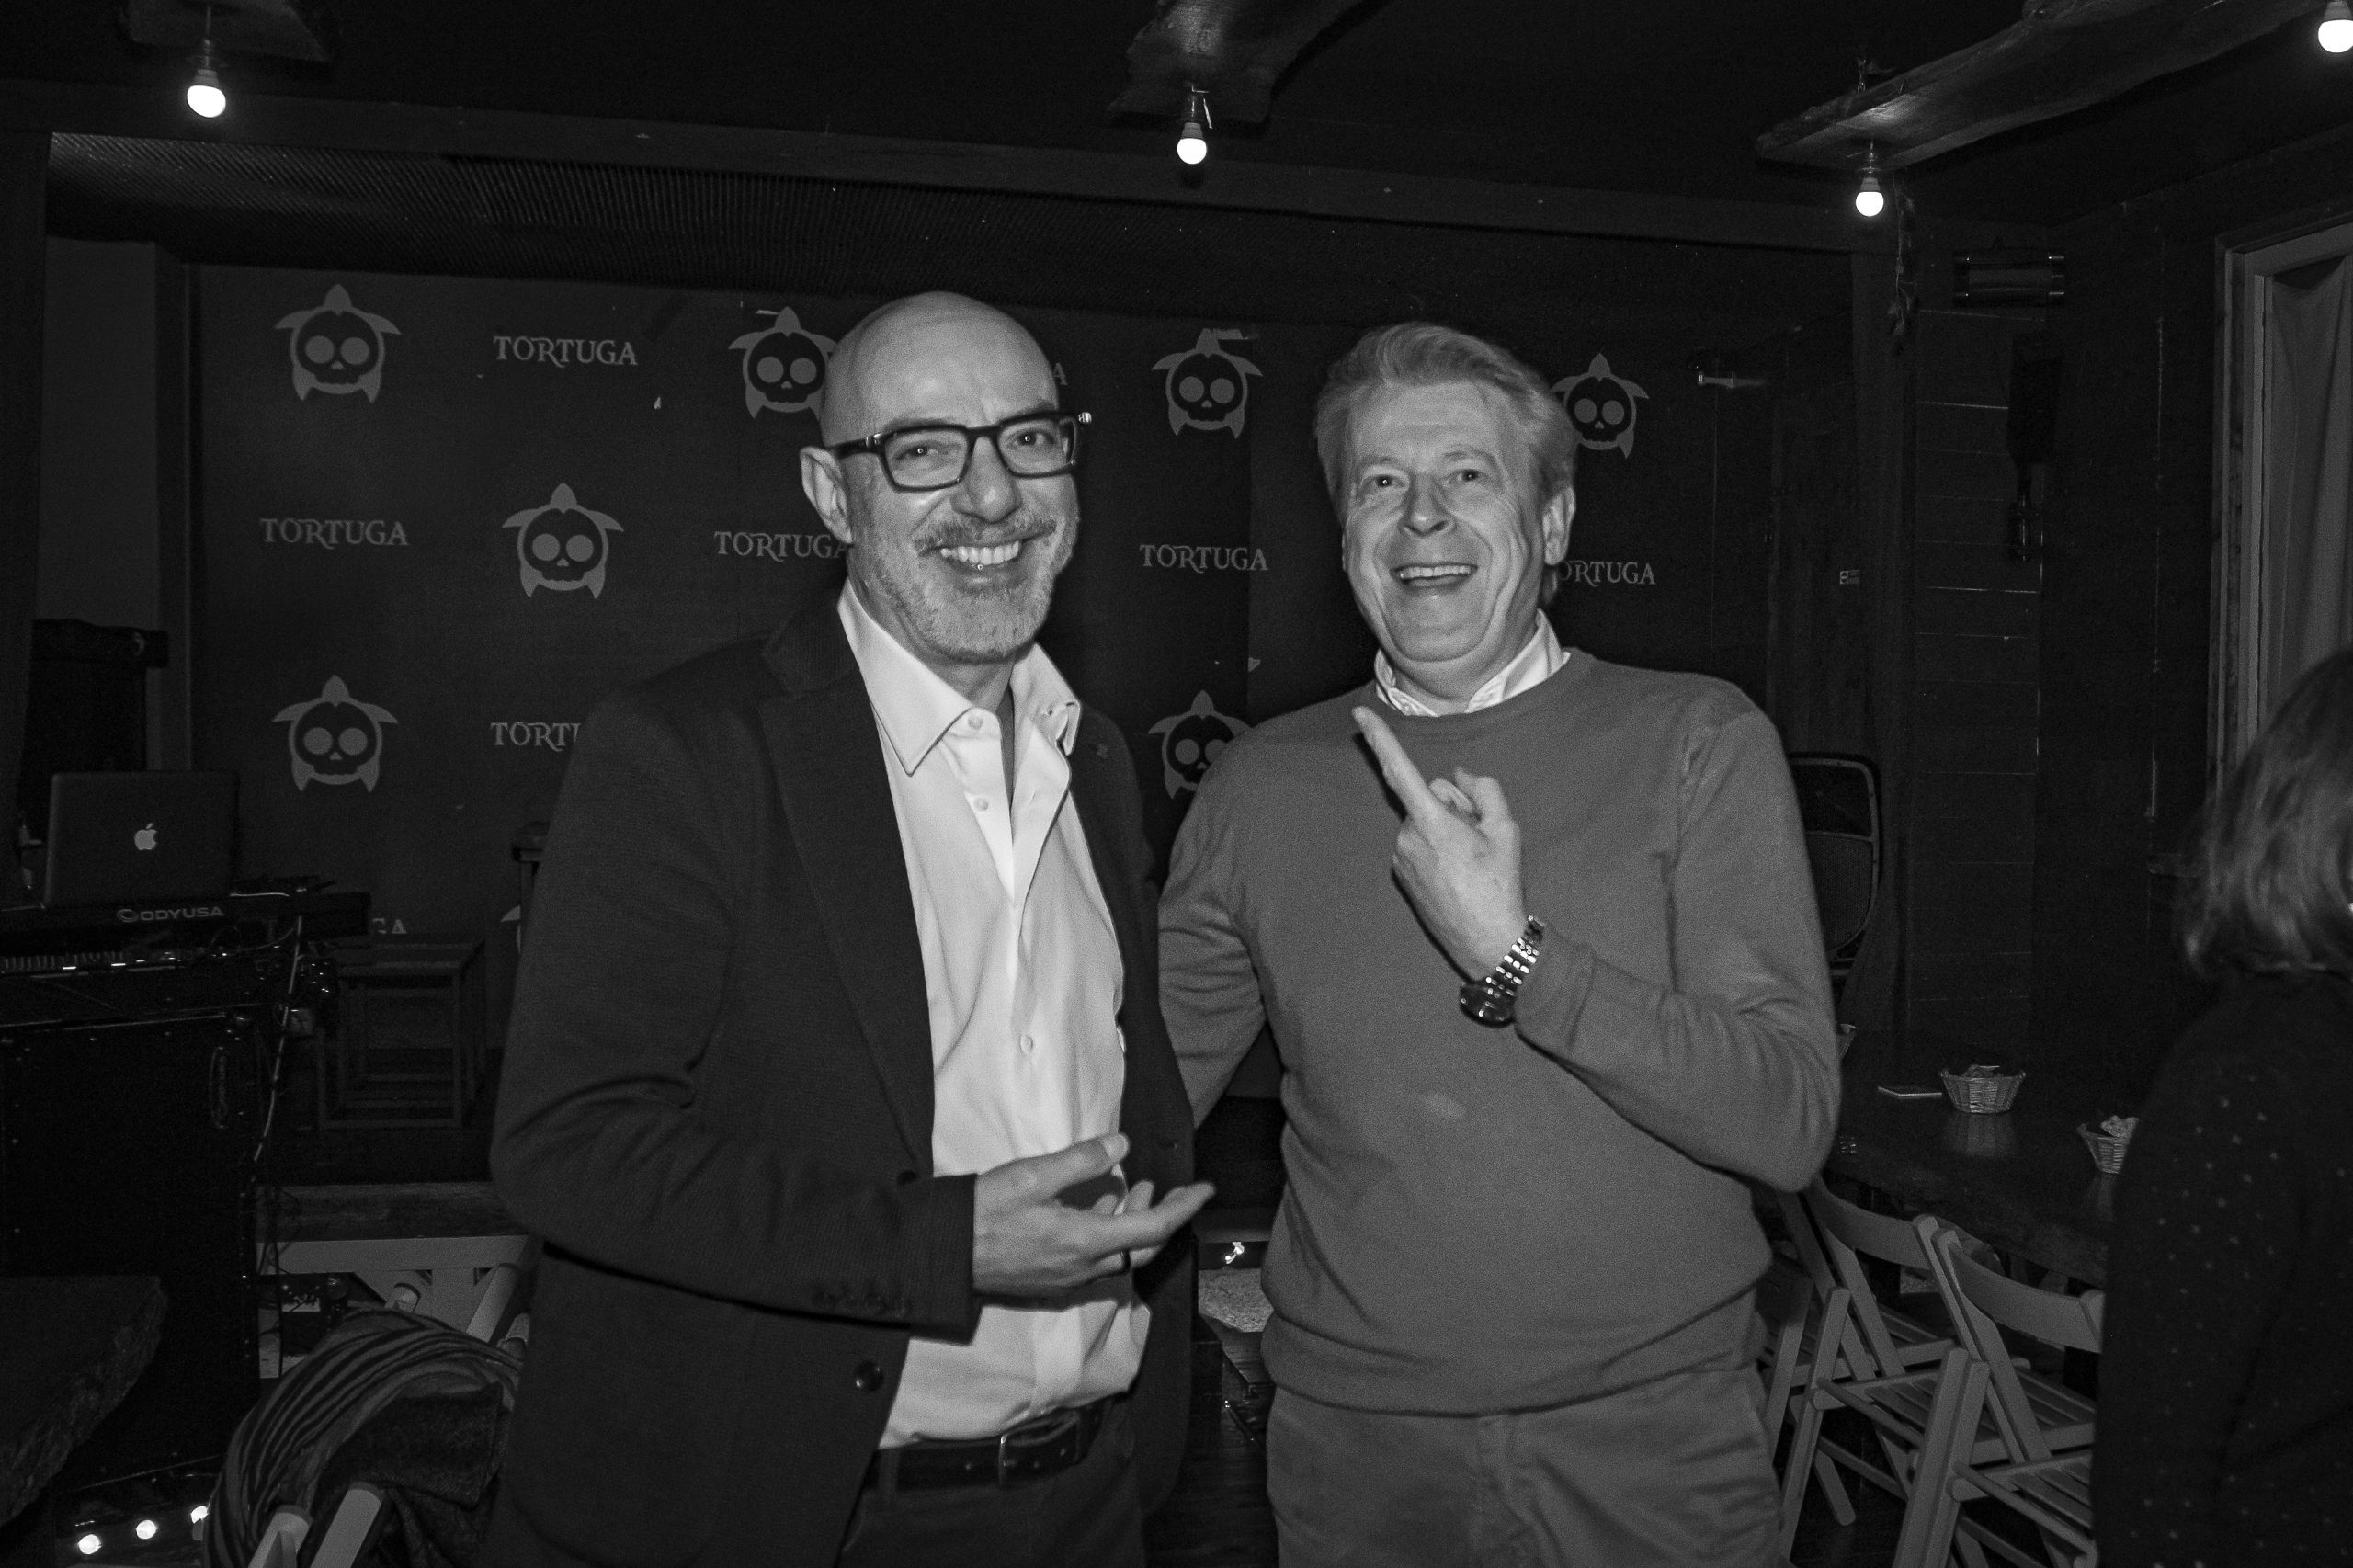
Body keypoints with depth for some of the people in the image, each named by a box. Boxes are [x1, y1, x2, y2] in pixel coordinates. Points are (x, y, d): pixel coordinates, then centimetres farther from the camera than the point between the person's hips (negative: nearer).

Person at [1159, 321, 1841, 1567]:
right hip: (1353, 1453, 2)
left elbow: (1790, 1126, -14)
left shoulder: (1696, 741, -6)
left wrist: (1510, 955, -22)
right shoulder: (1262, 786, -1)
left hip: (1655, 1447, -1)